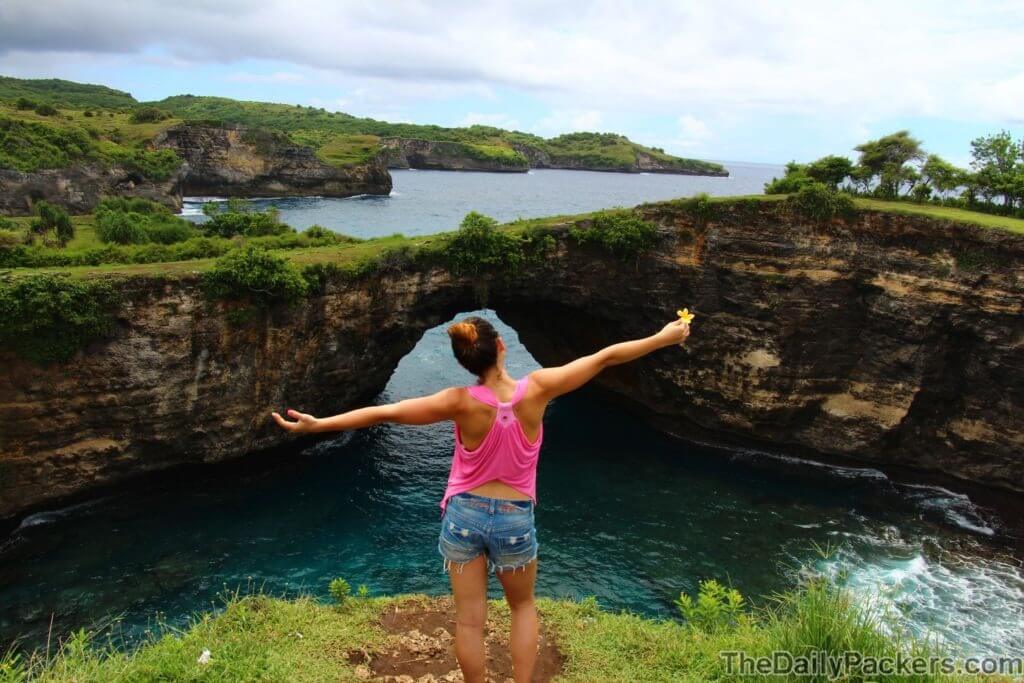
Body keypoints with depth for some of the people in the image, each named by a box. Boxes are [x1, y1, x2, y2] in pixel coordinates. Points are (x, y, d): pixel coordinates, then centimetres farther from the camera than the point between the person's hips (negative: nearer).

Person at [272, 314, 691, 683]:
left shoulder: (463, 403, -19)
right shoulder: (537, 389, -17)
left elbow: (386, 412, -19)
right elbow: (605, 357, -9)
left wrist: (317, 424, -12)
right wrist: (663, 338, 1)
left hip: (464, 515, -1)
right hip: (515, 521, 1)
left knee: (469, 619, 13)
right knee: (523, 607, 25)